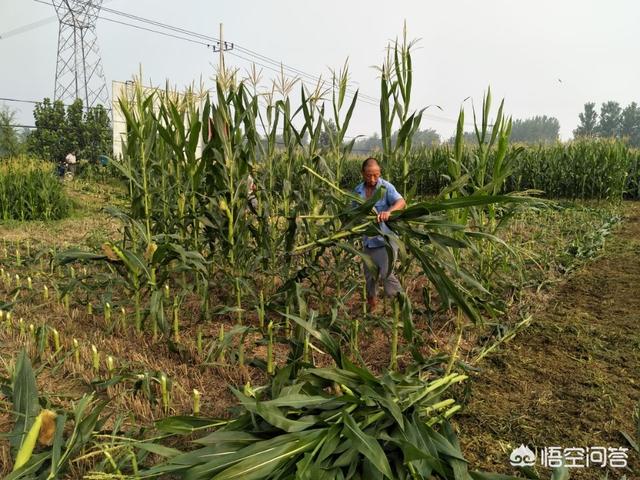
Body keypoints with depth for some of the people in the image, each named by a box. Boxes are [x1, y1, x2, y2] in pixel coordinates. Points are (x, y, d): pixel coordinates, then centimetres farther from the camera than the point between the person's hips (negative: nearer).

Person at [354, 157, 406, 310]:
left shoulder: (386, 187, -12)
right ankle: (371, 303, 38)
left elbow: (401, 202, -27)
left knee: (386, 274, -13)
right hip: (368, 241, 5)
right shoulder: (358, 190, 3)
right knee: (370, 276, 17)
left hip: (386, 239, -5)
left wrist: (388, 211, -46)